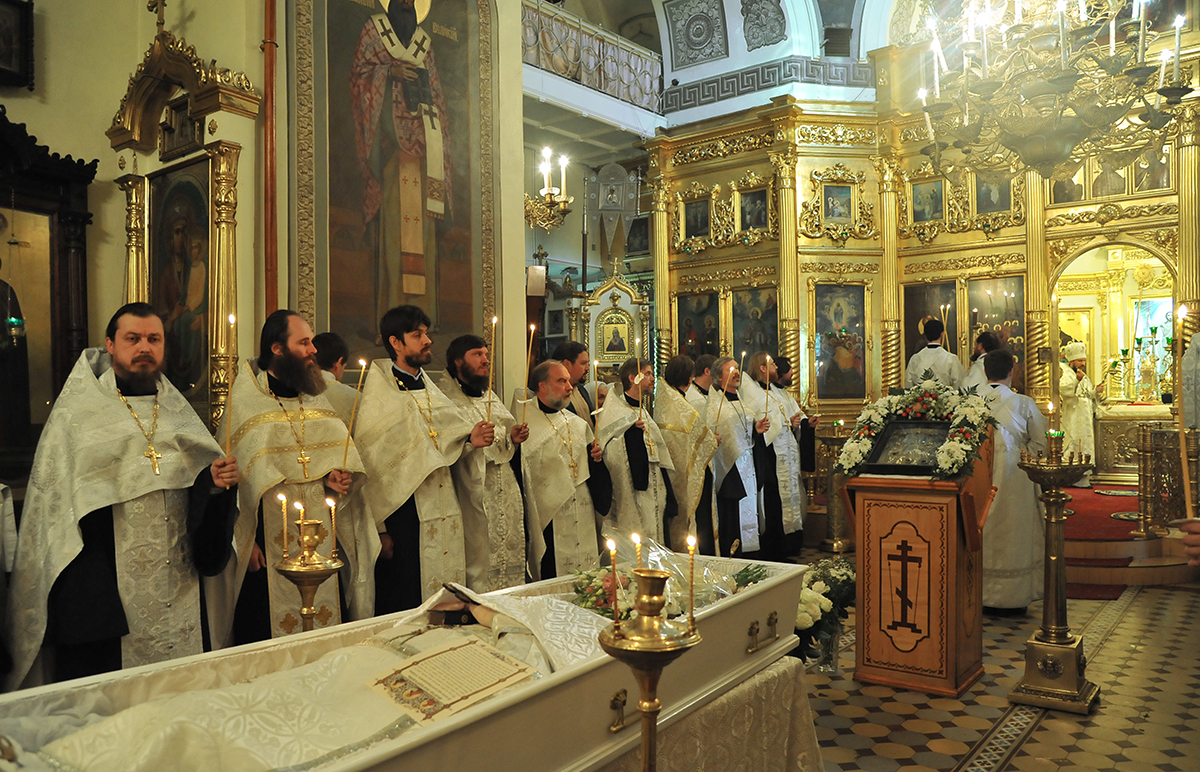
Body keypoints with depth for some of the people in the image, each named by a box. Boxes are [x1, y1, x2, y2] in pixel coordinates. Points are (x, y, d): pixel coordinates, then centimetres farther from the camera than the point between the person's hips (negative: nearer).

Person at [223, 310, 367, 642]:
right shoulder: (244, 403, -3)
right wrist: (243, 541, -11)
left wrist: (336, 477, -6)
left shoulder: (318, 399, 12)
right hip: (269, 546, -4)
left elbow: (341, 456, 17)